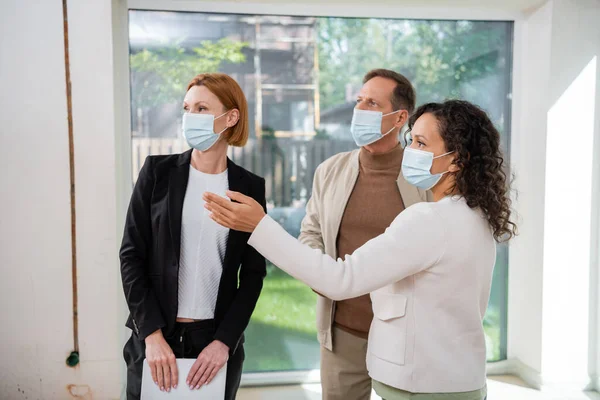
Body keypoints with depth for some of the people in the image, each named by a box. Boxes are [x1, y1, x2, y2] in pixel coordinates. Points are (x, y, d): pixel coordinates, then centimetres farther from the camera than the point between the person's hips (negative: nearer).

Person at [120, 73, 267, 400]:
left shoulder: (250, 187, 0)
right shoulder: (158, 171, -2)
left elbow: (253, 273, 1)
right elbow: (131, 255, -4)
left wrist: (224, 341, -8)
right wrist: (153, 334, -11)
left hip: (217, 338, 1)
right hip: (155, 336, 0)